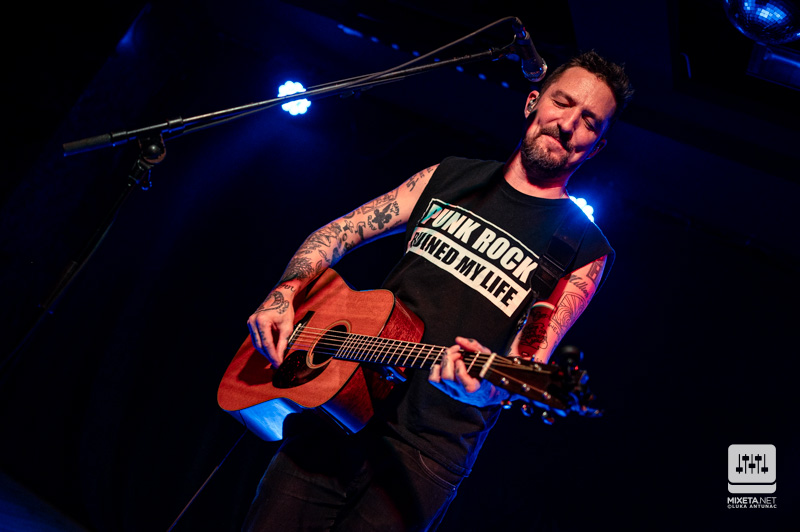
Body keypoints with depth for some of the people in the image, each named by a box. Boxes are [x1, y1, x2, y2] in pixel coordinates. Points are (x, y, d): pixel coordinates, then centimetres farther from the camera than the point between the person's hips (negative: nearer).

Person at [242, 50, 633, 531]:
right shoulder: (451, 177, 11)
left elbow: (529, 361, -10)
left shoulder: (586, 252, 1)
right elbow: (339, 232, 13)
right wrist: (286, 294, -4)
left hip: (430, 451, -3)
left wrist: (489, 388, -32)